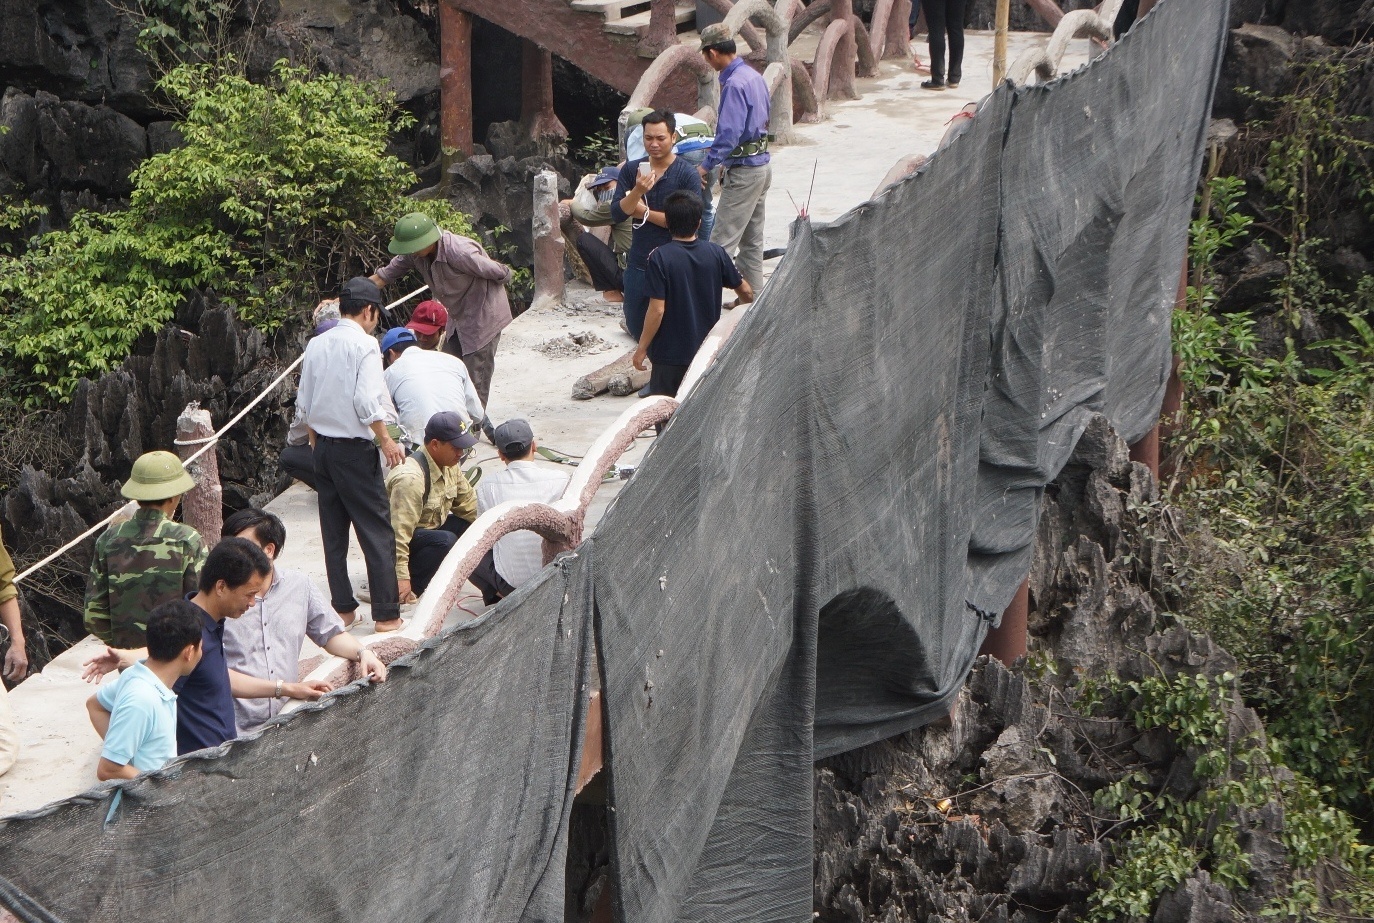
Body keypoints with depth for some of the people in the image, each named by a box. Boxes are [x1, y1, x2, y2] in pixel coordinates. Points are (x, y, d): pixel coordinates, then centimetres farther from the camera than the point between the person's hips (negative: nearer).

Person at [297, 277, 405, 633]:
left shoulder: (316, 344, 7)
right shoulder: (365, 345, -13)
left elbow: (304, 402, 12)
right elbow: (367, 402, -21)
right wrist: (387, 440, -10)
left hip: (323, 447, 7)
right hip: (354, 449, -7)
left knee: (333, 530, 13)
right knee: (376, 530, -1)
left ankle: (342, 607, 19)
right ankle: (386, 614, -1)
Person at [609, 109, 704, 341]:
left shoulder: (687, 175, -12)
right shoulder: (631, 170, -1)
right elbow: (616, 213, -8)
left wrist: (645, 212, -13)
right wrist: (637, 191, -26)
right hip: (638, 263, 3)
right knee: (638, 332, 17)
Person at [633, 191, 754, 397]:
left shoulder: (660, 258, -14)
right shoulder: (716, 253, -3)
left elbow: (657, 310, -17)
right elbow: (745, 291, 8)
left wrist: (642, 348, -7)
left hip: (670, 354, -4)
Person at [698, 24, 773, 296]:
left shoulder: (735, 84, -20)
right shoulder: (754, 76, 11)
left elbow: (728, 133, -24)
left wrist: (707, 165, -14)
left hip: (744, 171, -10)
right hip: (761, 164, 10)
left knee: (723, 239, -8)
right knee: (752, 238, 16)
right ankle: (753, 292, 22)